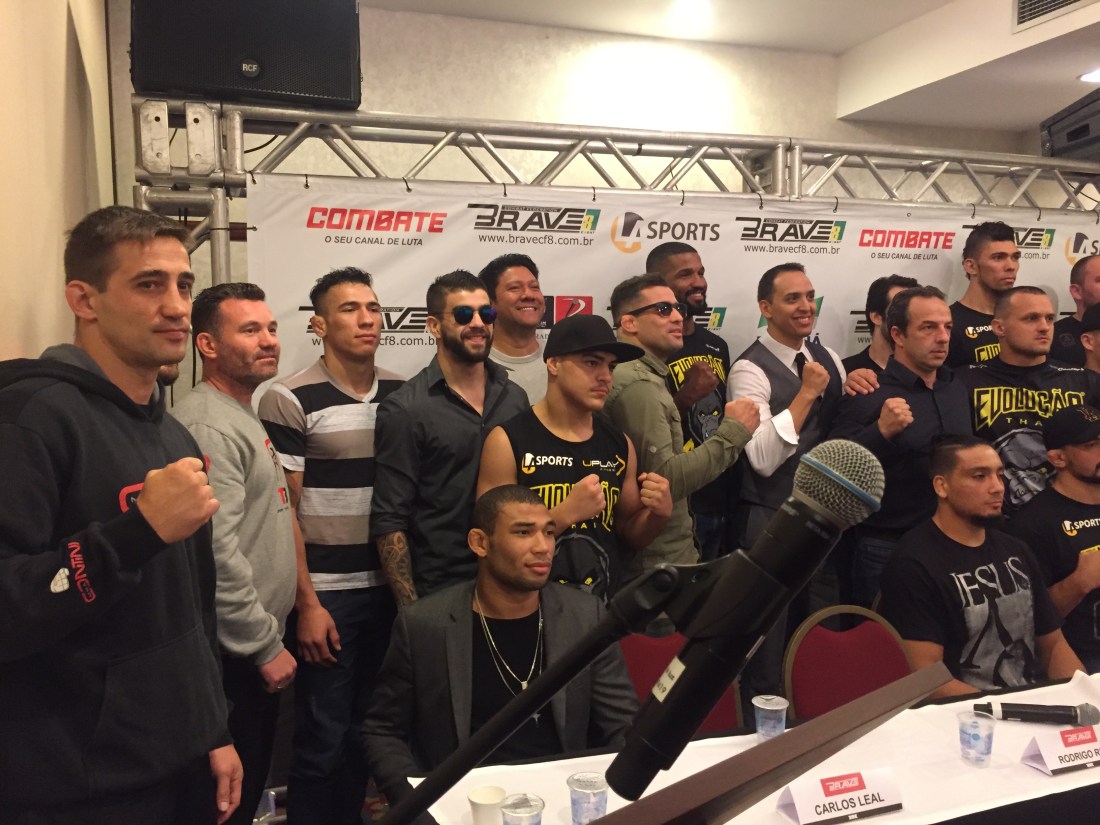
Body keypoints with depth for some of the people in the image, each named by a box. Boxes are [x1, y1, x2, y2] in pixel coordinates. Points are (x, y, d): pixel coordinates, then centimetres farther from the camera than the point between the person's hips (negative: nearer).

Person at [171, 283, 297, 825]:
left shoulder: (245, 415, 14)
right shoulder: (208, 425, -19)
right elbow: (216, 553, -26)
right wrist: (266, 645, -18)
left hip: (255, 647, 10)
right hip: (234, 655, -10)